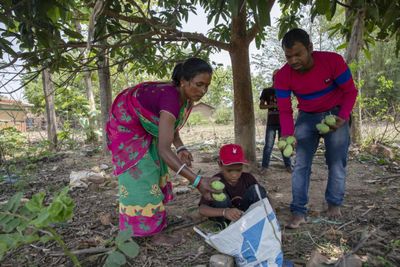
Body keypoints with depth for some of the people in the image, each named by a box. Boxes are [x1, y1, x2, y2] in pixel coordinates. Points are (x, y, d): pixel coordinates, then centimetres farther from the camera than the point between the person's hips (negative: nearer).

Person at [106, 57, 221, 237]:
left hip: (146, 130, 8)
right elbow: (163, 149, -45)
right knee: (138, 176, -8)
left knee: (154, 173, 10)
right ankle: (137, 229, 8)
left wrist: (180, 148, -17)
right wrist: (197, 181, -50)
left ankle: (155, 221, 24)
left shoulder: (186, 98, -13)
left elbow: (171, 128, 3)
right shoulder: (170, 98, -39)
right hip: (126, 127, -8)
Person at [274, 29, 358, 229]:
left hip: (335, 114, -1)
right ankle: (298, 212, -1)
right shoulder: (283, 76, -18)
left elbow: (350, 91, -11)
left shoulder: (333, 61, -22)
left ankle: (334, 204, 22)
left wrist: (343, 117, -26)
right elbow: (285, 110, -13)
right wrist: (288, 135, -29)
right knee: (301, 164, -6)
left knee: (336, 162, 2)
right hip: (307, 117, 1)